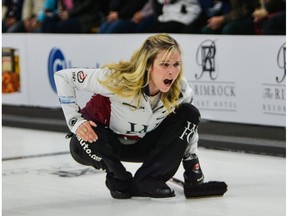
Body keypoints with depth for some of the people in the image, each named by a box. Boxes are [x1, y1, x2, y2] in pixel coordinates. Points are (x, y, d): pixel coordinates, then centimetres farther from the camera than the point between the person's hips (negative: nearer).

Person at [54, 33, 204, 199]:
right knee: (80, 146, -39)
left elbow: (189, 121, 2)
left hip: (143, 145, 4)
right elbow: (63, 77, -25)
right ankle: (119, 179, -5)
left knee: (190, 113, -15)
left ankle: (149, 180, -11)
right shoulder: (116, 79, -33)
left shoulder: (180, 89, -20)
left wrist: (192, 161, 0)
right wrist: (75, 121, -31)